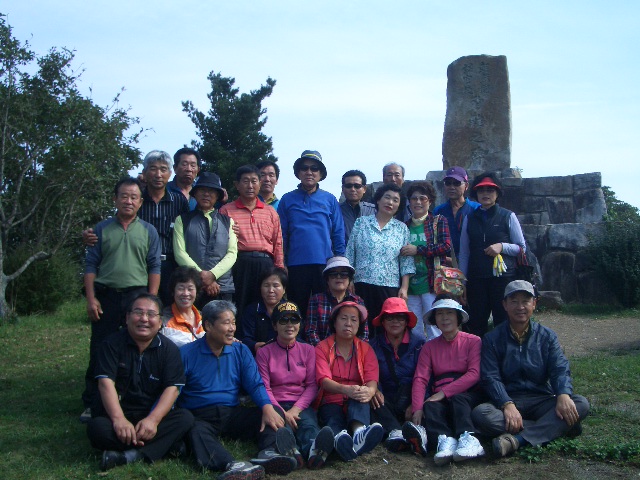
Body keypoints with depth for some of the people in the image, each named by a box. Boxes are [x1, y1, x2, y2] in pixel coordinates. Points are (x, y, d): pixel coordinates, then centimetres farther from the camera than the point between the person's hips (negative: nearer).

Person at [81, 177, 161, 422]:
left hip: (137, 296, 0)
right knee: (99, 352, 4)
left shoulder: (148, 231, 6)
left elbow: (154, 267, 4)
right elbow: (91, 265, 5)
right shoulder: (102, 229, 6)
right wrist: (91, 298, -4)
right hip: (106, 296, 0)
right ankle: (92, 404, 13)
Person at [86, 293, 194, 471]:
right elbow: (106, 383, -15)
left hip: (153, 414, 1)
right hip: (117, 412, -1)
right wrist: (119, 419, -30)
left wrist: (153, 420, -26)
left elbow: (172, 388, -9)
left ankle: (130, 455, -35)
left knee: (185, 418, -26)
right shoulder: (112, 345, -3)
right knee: (97, 428, -33)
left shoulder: (168, 349, 0)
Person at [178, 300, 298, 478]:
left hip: (232, 414, 4)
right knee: (196, 431, -36)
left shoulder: (241, 351, 13)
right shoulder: (187, 354, 2)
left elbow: (255, 384, 4)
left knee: (273, 414, -17)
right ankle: (232, 465, -58)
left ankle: (269, 452, -44)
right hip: (199, 416, -4)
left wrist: (267, 407, -18)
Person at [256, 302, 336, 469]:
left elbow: (312, 385, 7)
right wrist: (282, 413, -14)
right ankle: (292, 452, -68)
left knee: (308, 423, -35)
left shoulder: (308, 350, 15)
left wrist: (296, 409, -10)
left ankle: (314, 450, -68)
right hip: (276, 405, -1)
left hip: (301, 405, 1)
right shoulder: (264, 352, 11)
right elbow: (264, 388, 2)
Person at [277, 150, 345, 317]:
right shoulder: (287, 200, 7)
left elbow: (338, 233, 6)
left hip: (325, 264, 0)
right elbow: (282, 234, 6)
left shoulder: (330, 200, 8)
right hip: (296, 265, 0)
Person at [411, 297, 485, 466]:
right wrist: (417, 408, -18)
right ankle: (445, 440, -52)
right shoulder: (429, 347, 14)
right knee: (430, 407, -30)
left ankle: (468, 439, -51)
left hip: (468, 395, -2)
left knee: (457, 399, -34)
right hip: (441, 399, 2)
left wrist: (444, 392, -19)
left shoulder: (473, 341, 4)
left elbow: (474, 374, -11)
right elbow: (420, 379, 0)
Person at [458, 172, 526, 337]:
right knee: (476, 325, 5)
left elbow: (522, 248, 6)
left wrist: (502, 246, -12)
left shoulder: (508, 217, 4)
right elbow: (464, 252, 10)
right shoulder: (469, 219, 10)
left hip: (503, 277, -2)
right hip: (476, 279, 2)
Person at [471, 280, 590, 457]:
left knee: (581, 404, -25)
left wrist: (563, 395, -26)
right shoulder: (492, 339, 4)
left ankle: (517, 439, -38)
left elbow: (560, 369, -3)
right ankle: (555, 427, -29)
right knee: (480, 414, -32)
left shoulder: (547, 336, 10)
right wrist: (507, 405, -27)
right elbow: (491, 378, -7)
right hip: (507, 401, -2)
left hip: (541, 400, 2)